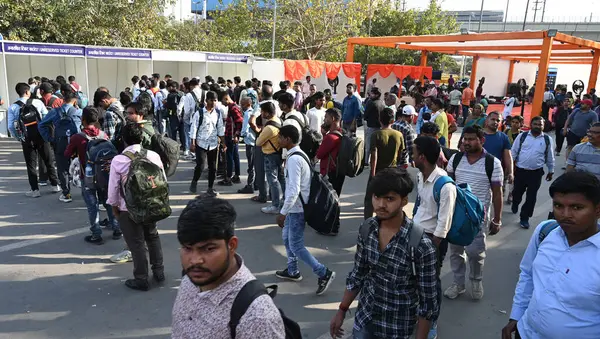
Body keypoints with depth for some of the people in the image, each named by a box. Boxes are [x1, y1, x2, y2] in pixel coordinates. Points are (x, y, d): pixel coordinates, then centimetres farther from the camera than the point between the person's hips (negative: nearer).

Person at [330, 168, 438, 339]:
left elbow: (428, 302, -16)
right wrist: (342, 310, 7)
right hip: (364, 317, 4)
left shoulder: (421, 246, -26)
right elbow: (358, 274, 3)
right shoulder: (367, 228, -10)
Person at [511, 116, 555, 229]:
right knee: (517, 191, 16)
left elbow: (550, 157, 9)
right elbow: (514, 151, 3)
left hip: (536, 172, 0)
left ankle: (524, 218, 14)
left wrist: (551, 171, 13)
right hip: (520, 170, 0)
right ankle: (515, 204, 48)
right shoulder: (522, 136, -1)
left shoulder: (548, 139, 1)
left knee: (531, 196, 2)